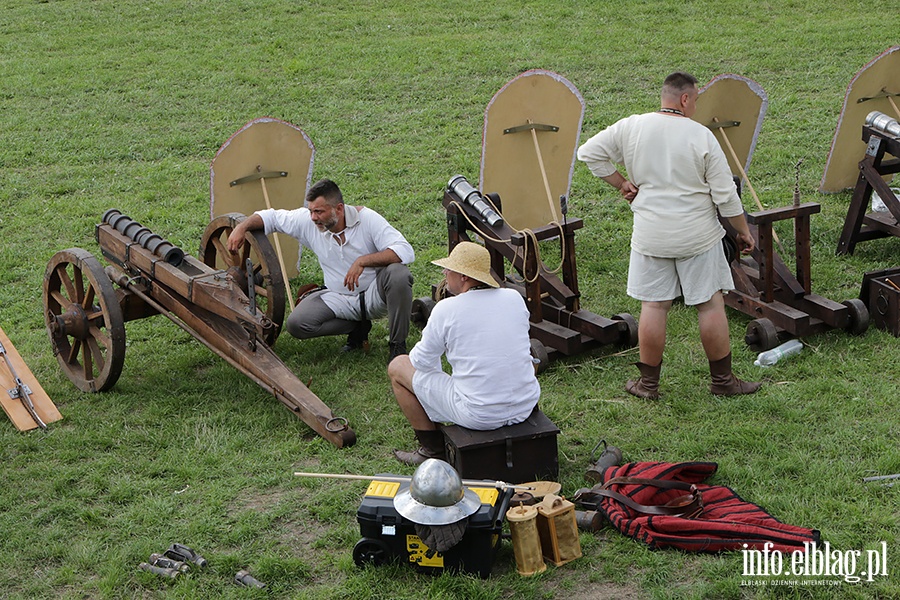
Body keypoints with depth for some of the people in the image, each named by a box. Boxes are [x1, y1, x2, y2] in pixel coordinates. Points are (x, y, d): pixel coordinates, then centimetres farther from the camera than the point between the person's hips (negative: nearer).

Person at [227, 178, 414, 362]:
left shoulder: (366, 218, -19)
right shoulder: (307, 221, -8)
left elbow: (405, 251, -28)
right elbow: (271, 216, 7)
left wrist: (362, 261, -39)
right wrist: (242, 227, -11)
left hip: (374, 293, -3)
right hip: (339, 298, 3)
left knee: (398, 273, -36)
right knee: (296, 323, -20)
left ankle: (397, 345, -15)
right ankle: (357, 327, 4)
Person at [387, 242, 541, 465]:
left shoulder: (446, 309, -13)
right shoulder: (515, 298, 2)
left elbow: (422, 362, -2)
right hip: (526, 407, 5)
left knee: (398, 367, 12)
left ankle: (432, 449, 21)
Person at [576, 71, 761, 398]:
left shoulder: (630, 128, -3)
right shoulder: (701, 136, -9)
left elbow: (589, 152, 4)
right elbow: (726, 194, -7)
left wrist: (621, 183, 8)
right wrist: (744, 231, 5)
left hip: (650, 235, 2)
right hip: (698, 236, -2)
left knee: (653, 307, 8)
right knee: (711, 304, 8)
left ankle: (648, 383, 16)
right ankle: (723, 380, 17)